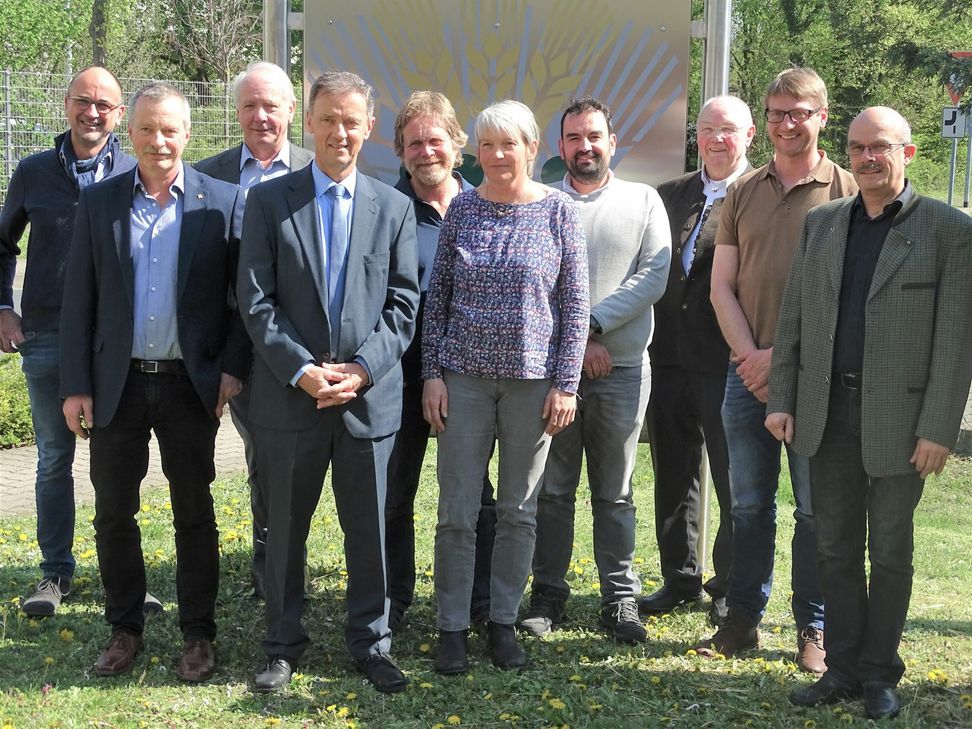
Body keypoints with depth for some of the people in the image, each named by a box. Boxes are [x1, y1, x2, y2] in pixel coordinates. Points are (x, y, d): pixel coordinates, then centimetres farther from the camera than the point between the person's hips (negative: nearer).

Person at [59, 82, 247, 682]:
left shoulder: (224, 202, -2)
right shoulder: (99, 203, 3)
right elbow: (78, 300, 3)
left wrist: (233, 367, -8)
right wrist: (75, 385, -1)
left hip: (190, 384, -2)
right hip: (116, 384, 2)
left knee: (195, 514, 8)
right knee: (113, 513, 9)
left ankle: (199, 634, 20)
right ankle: (125, 629, 25)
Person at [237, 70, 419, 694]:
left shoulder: (394, 207, 6)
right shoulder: (269, 201, 2)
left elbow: (404, 303, 2)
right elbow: (257, 300, -3)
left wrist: (362, 368, -11)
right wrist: (301, 370, -14)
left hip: (370, 395, 1)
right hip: (290, 394, -1)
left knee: (369, 527, 8)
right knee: (286, 526, 10)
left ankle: (371, 642, 23)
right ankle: (285, 644, 25)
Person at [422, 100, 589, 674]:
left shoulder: (558, 211, -1)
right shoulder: (463, 208, 3)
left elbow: (576, 303, -1)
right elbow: (438, 296, 5)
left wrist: (566, 384, -5)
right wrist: (432, 374, -1)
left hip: (534, 379, -1)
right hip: (465, 376, 1)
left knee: (520, 511, 9)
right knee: (457, 512, 1)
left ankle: (505, 621, 21)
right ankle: (453, 628, 12)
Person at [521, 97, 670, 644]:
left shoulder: (644, 201, 8)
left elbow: (653, 277, -3)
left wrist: (592, 325, -12)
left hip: (622, 367, 0)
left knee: (615, 491, 6)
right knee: (552, 488, 5)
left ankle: (621, 598, 13)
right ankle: (549, 593, 14)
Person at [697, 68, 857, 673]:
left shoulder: (847, 191, -2)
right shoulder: (743, 193, 10)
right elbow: (722, 285, 8)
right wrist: (751, 356, -6)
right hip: (748, 372, 4)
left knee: (817, 509, 4)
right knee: (749, 504, 10)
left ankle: (814, 629, 15)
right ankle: (744, 618, 21)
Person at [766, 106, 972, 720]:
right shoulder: (821, 224, 9)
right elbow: (792, 320, 10)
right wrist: (780, 400, 4)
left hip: (898, 416, -4)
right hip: (829, 412, 4)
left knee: (890, 551, 8)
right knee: (836, 548, 10)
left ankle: (879, 674, 21)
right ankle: (843, 668, 21)